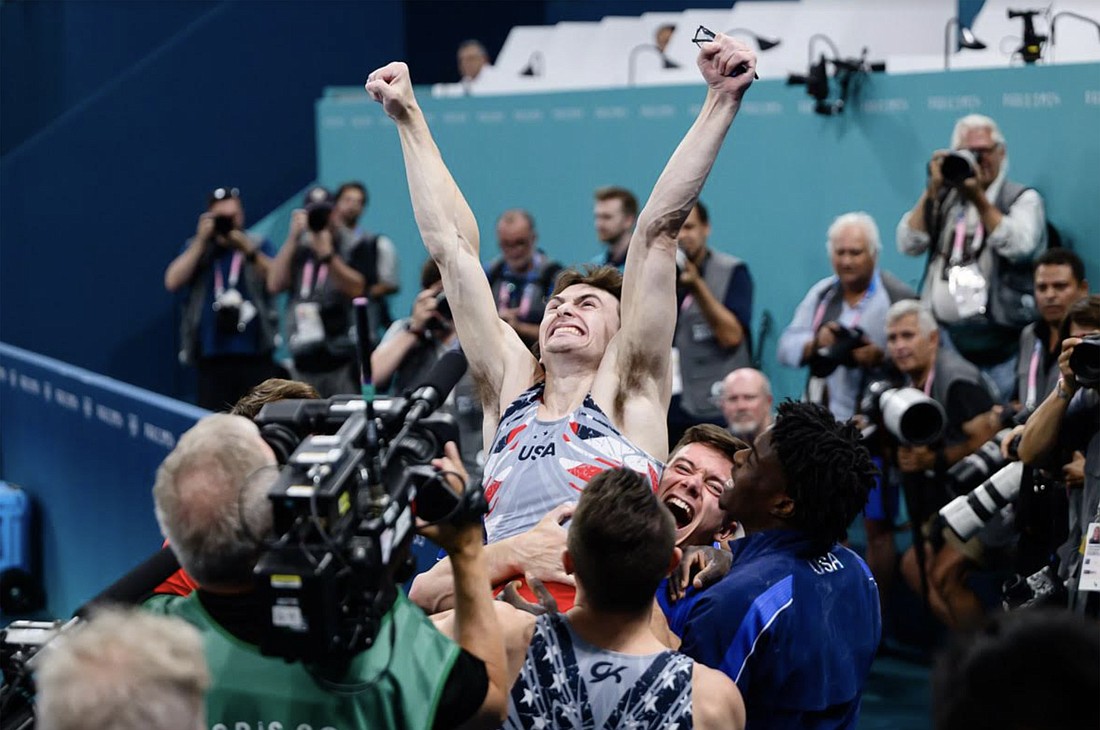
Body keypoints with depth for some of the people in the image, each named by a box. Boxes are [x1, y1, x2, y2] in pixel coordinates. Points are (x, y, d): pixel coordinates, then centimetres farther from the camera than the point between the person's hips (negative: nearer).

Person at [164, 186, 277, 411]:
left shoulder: (259, 246, 12)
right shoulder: (195, 248, 15)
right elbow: (172, 282, -1)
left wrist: (247, 249, -15)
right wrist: (201, 241, -4)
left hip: (255, 357, 0)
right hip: (212, 358, 1)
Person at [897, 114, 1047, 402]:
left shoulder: (1023, 199, 4)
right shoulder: (943, 200, 16)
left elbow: (1019, 246, -14)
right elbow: (909, 244, 4)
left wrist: (979, 199, -13)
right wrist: (933, 190, -2)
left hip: (997, 335, -4)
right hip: (941, 333, 4)